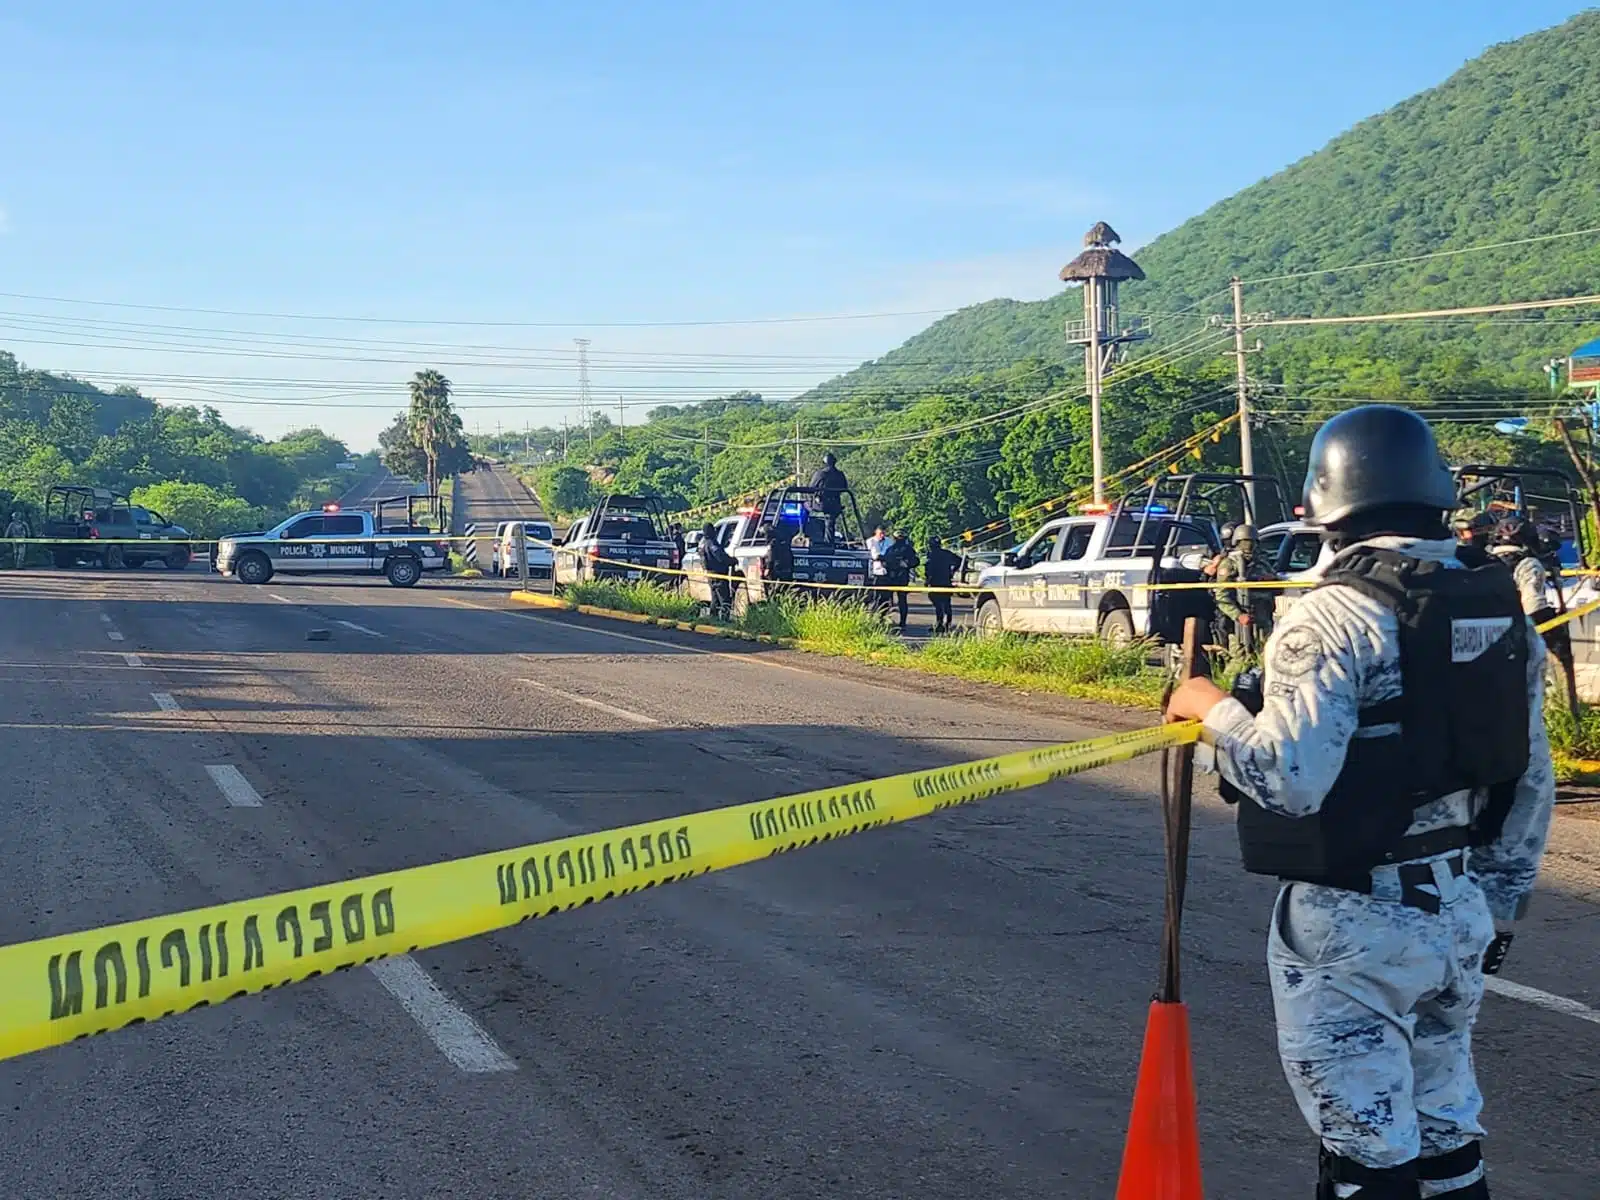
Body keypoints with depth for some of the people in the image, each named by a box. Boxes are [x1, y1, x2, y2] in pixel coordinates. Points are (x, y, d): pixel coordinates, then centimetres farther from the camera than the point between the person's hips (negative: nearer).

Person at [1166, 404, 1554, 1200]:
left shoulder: (1335, 617, -17)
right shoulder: (1500, 606, 5)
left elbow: (1290, 776, -27)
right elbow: (1530, 782, 11)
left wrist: (1213, 711, -9)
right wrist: (1499, 901, 21)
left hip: (1354, 924, -7)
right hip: (1461, 911, 7)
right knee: (1446, 1131, 22)